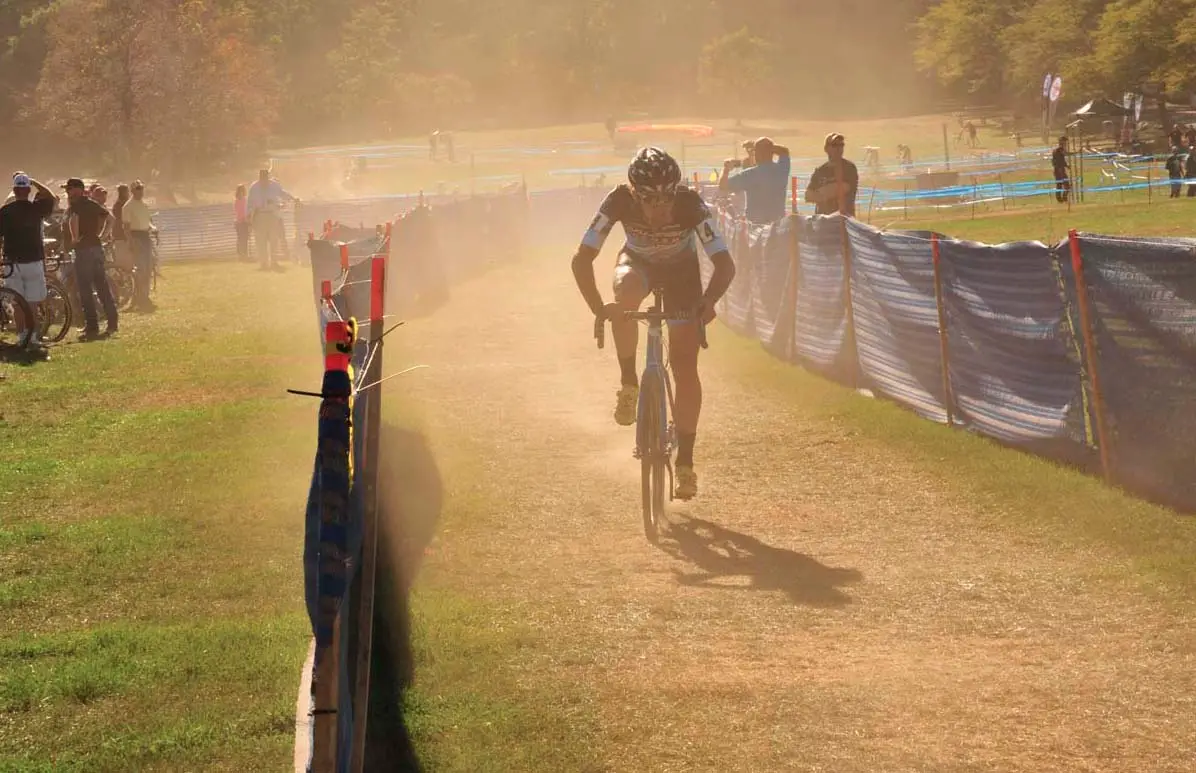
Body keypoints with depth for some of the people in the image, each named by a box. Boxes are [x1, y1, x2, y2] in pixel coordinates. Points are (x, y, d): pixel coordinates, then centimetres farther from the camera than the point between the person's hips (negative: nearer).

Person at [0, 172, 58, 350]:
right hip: (34, 261, 0)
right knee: (32, 304, 5)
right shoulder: (36, 208, -4)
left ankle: (21, 337, 5)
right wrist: (35, 182, 17)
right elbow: (54, 200, 16)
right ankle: (32, 337, 3)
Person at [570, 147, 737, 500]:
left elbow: (725, 263, -36)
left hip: (681, 271, 0)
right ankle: (628, 384, -19)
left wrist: (709, 299, -54)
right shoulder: (619, 202, -33)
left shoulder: (691, 204, -35)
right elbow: (582, 259, -31)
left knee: (685, 366, -9)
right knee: (626, 294, -38)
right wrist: (598, 306, -45)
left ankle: (685, 461, 1)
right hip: (638, 263, 0)